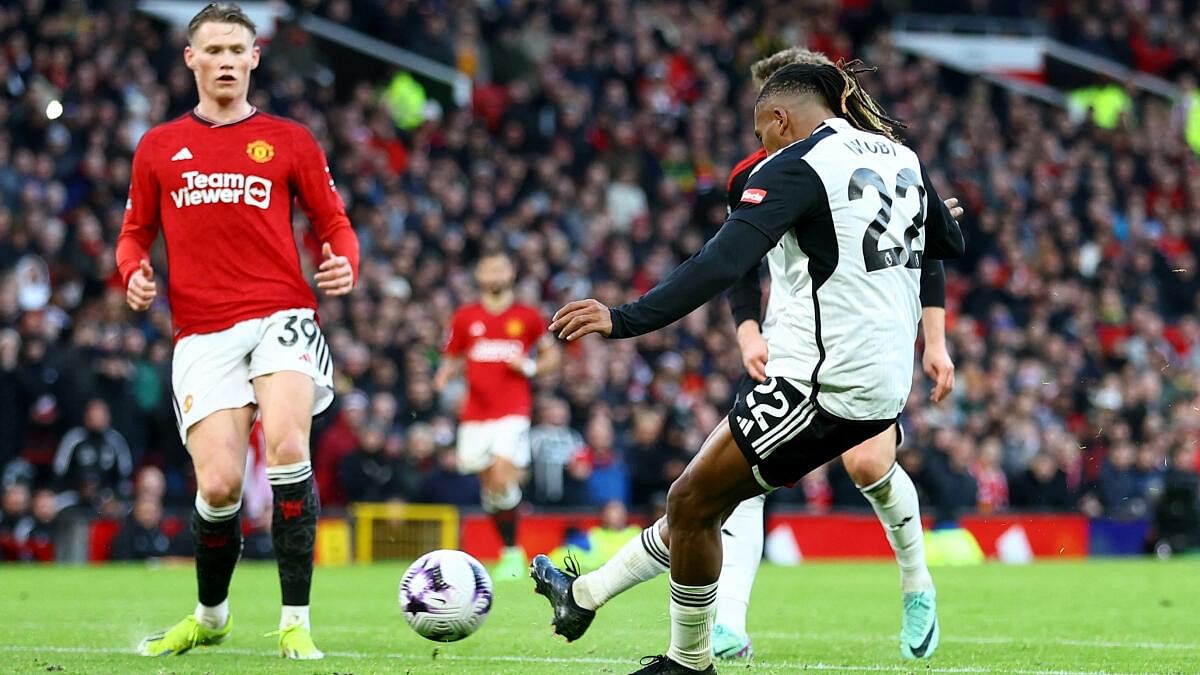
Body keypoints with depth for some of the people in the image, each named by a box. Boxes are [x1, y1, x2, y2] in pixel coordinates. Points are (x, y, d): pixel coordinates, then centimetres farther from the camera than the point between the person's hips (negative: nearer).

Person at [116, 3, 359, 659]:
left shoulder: (288, 141, 11)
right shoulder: (158, 147, 15)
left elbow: (334, 223, 13)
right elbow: (135, 233, 20)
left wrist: (345, 265, -8)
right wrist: (134, 272, -2)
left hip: (282, 315, -1)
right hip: (202, 331, 1)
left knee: (286, 448, -24)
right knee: (219, 484, -9)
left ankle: (295, 623, -18)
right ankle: (209, 616, 19)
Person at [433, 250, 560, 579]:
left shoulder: (527, 317, 5)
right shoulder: (465, 317, 9)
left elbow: (552, 354, 14)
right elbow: (452, 360, 17)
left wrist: (529, 367, -5)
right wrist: (445, 376, -6)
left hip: (513, 412, -3)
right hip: (475, 414, 3)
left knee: (501, 479, -19)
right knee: (488, 485, 4)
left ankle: (512, 555, -8)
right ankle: (510, 550, 18)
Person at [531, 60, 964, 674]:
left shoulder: (794, 167, -12)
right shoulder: (900, 157, 12)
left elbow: (722, 264, -24)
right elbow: (950, 244, 28)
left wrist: (626, 320, -27)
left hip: (825, 385, -9)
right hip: (884, 385, 9)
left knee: (692, 502, 5)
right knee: (707, 496, 18)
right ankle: (585, 597, 27)